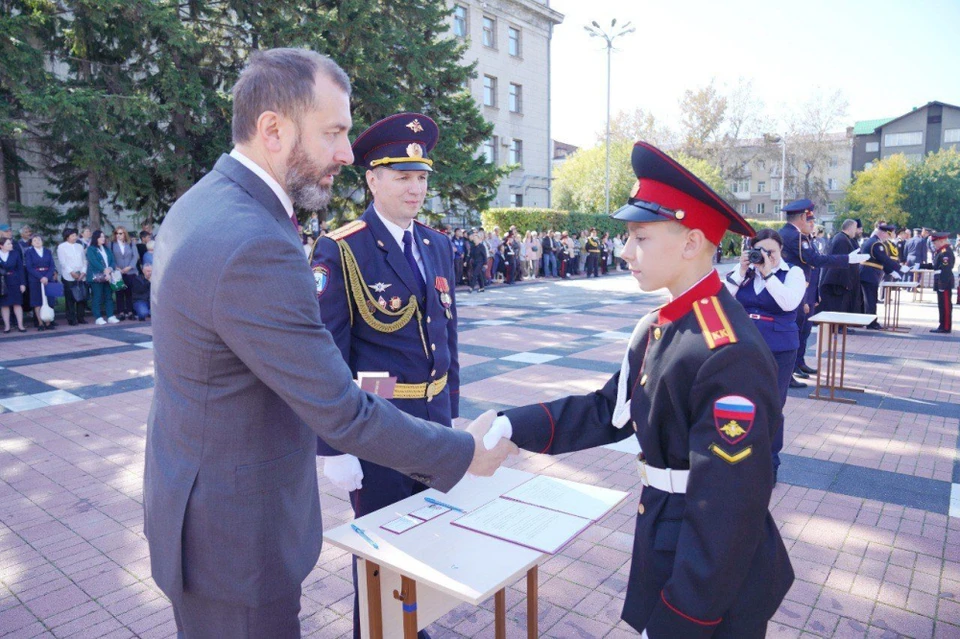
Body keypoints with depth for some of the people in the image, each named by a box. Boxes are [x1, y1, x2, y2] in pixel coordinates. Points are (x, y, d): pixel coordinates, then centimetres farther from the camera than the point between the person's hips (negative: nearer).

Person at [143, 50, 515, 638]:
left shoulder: (200, 204, 2)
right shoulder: (255, 248, -30)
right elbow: (342, 415, -26)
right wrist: (466, 452, -14)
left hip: (191, 495, 10)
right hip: (235, 533, -9)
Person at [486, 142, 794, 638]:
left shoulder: (730, 354, -29)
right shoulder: (658, 328, 0)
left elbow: (727, 505, -27)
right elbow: (607, 411, 2)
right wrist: (513, 426, -6)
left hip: (714, 584, -7)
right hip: (666, 546, 8)